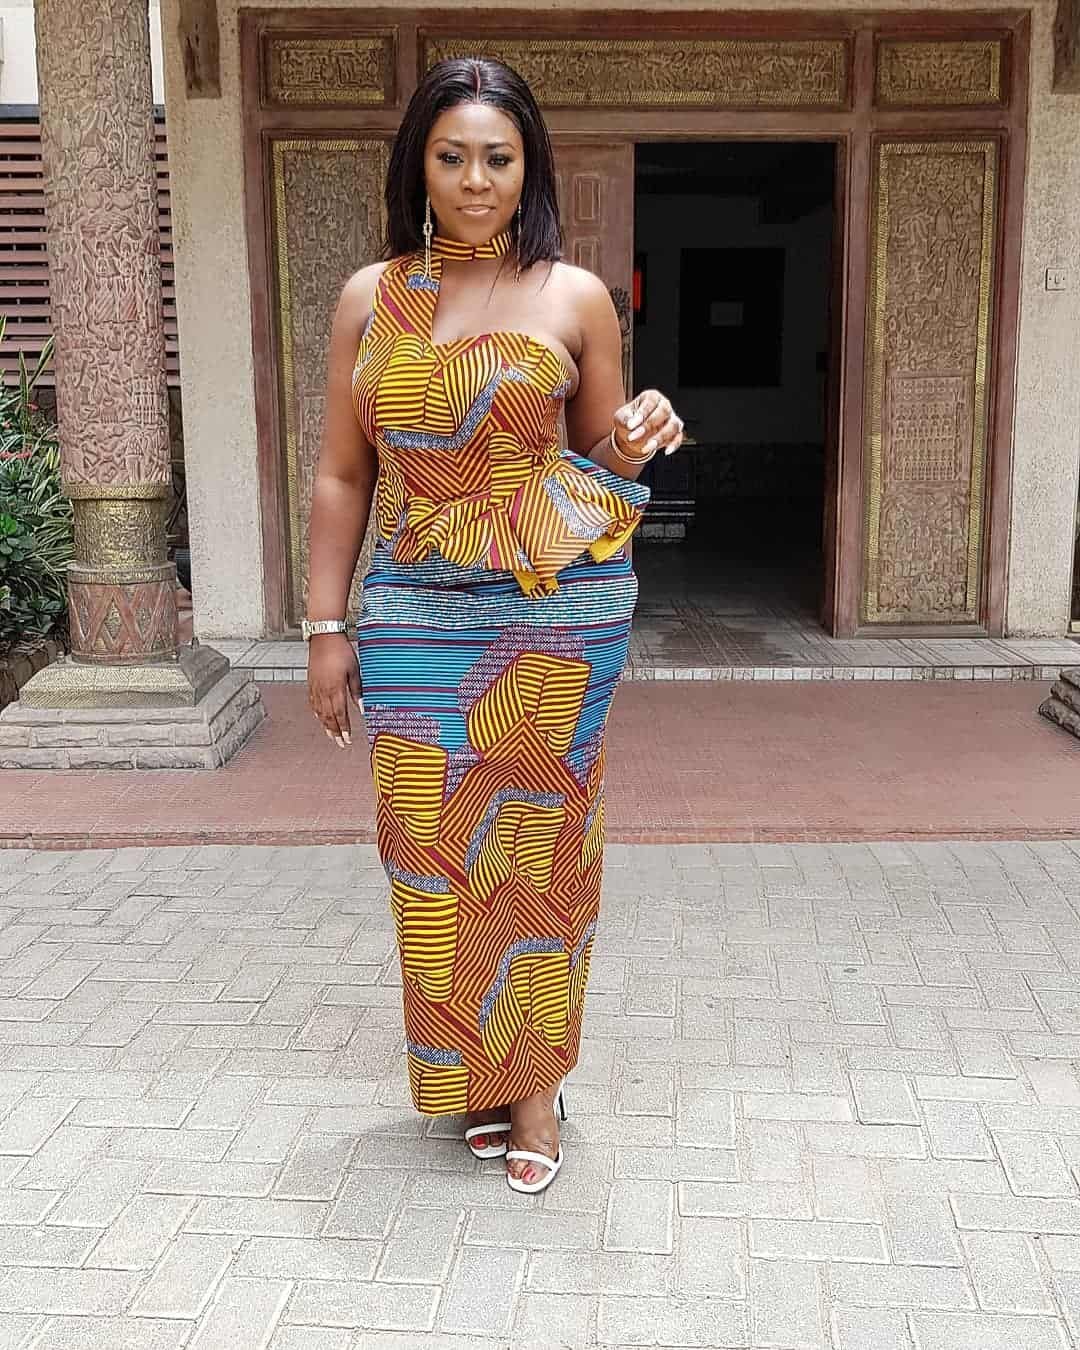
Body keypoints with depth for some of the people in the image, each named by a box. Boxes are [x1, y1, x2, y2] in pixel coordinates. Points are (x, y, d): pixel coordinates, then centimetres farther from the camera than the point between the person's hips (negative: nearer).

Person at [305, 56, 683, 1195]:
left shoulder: (575, 298, 3)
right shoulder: (369, 299, 6)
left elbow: (603, 463, 11)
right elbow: (342, 476, 7)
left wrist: (638, 440, -12)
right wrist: (327, 627, 4)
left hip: (559, 607, -1)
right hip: (415, 613, 2)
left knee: (539, 842, 4)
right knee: (432, 847, 4)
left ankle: (533, 1080, 21)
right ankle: (470, 1073, 24)